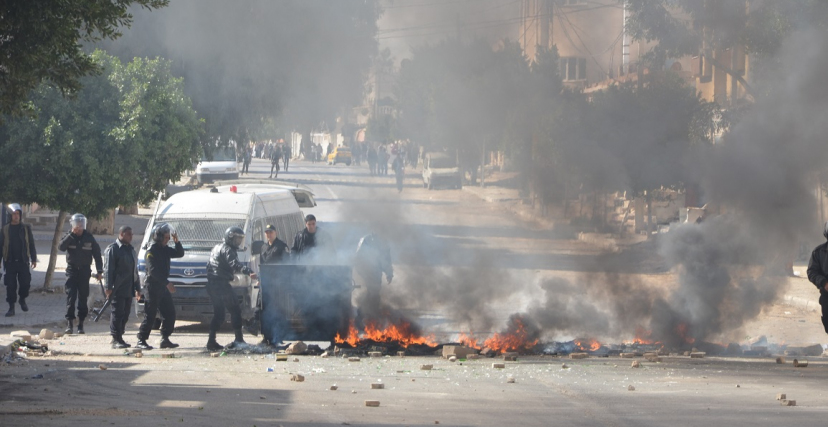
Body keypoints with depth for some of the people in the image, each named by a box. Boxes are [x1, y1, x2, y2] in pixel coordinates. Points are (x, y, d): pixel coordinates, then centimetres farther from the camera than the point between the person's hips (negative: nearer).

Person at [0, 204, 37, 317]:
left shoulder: (26, 228, 3)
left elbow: (31, 244, 6)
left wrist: (34, 259, 2)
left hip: (23, 261, 0)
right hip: (10, 262, 0)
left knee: (25, 283, -1)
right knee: (11, 285, 0)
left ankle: (22, 300, 28)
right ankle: (11, 307, 7)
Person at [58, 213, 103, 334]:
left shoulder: (89, 238, 2)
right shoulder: (69, 237, 2)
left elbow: (97, 254, 7)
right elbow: (61, 247, -18)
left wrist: (99, 271, 3)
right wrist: (72, 234, -22)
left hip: (84, 270, 1)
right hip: (72, 269, -1)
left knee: (83, 297, 4)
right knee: (71, 296, -10)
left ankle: (81, 324, 10)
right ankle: (69, 322, -11)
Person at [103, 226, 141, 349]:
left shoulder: (131, 250, 20)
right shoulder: (112, 249, -6)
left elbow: (134, 270, 25)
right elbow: (108, 269, -11)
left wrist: (137, 288, 22)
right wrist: (108, 287, -17)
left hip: (128, 289, 8)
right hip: (117, 289, -8)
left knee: (125, 315, 7)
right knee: (117, 313, -9)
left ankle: (119, 338, 13)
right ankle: (116, 340, -9)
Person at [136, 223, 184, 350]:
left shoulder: (165, 249, 12)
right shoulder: (151, 251, -13)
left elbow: (180, 254, 17)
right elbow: (153, 270, -21)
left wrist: (177, 242, -1)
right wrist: (167, 283, -24)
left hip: (163, 287, 8)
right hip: (153, 286, -8)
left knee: (170, 313, 7)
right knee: (150, 315, -7)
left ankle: (165, 339, 14)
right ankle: (141, 340, -4)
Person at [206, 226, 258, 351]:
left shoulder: (218, 248, 21)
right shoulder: (227, 250, -10)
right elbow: (234, 264, -27)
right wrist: (248, 272, -41)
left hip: (212, 284, 9)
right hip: (221, 284, -9)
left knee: (218, 313, 13)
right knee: (235, 310, -4)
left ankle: (211, 341, 8)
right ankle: (239, 339, -7)